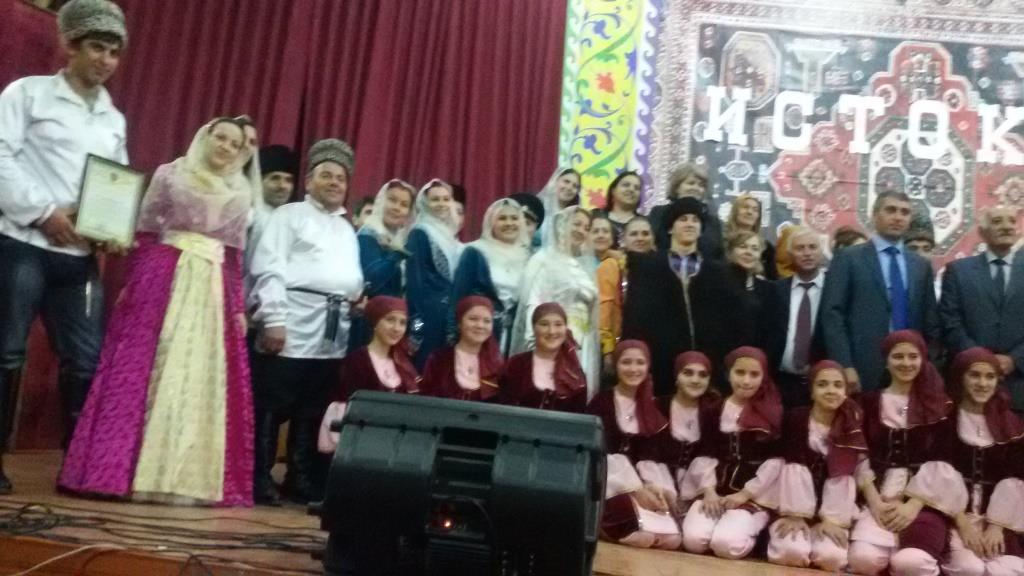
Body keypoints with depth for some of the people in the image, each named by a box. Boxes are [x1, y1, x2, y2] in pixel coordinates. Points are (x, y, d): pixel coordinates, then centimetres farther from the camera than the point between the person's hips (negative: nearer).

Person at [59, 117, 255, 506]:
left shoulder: (241, 193, 14)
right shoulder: (170, 174, 6)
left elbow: (235, 255, 13)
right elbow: (144, 233, 4)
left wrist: (239, 308, 8)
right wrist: (129, 284, -1)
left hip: (213, 288, 3)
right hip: (162, 277, -3)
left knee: (201, 381, 1)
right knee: (141, 369, -4)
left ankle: (185, 476, 7)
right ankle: (120, 470, 3)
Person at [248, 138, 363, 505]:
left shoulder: (347, 230, 26)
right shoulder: (290, 215, 6)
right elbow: (269, 268, -5)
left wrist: (358, 293, 0)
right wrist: (273, 318, -15)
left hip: (334, 330, 6)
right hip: (295, 323, -6)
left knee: (312, 411, 8)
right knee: (271, 408, -4)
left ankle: (301, 483, 16)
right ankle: (259, 482, 4)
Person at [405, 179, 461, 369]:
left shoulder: (450, 235, 17)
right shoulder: (419, 234, -6)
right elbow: (414, 278, -13)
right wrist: (416, 321, -20)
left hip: (451, 315, 8)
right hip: (429, 314, -8)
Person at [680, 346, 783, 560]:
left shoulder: (773, 412, 2)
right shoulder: (715, 410, 11)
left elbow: (777, 460, -3)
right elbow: (706, 454, 8)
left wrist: (746, 493, -9)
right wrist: (709, 490, -7)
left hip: (756, 495, -2)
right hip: (716, 491, 3)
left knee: (726, 543, -27)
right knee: (693, 539, -23)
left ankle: (747, 532, 6)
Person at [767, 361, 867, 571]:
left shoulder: (852, 427, 3)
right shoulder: (795, 419, -4)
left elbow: (843, 477, -3)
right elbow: (793, 470, -9)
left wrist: (832, 520, -12)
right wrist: (794, 515, -16)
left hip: (831, 513, 2)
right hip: (797, 509, -2)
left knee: (831, 556, -26)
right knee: (792, 552, -28)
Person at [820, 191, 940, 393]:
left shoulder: (921, 265, 16)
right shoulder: (848, 258, 2)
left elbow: (930, 323, 15)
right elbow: (832, 315, -5)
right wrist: (845, 366, -14)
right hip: (862, 369, -4)